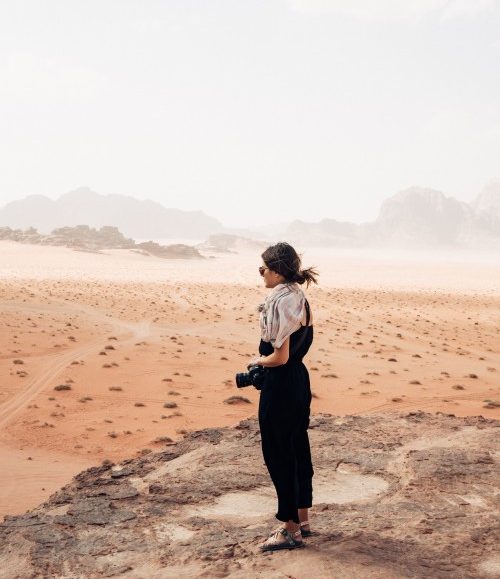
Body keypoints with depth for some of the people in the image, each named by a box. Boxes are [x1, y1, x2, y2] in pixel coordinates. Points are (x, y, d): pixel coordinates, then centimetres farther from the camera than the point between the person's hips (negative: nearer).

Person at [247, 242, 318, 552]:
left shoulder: (281, 301, -21)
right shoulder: (299, 296, 9)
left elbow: (279, 356, -22)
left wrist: (257, 361, -5)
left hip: (280, 386, -10)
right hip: (299, 379, 10)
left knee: (278, 454, 2)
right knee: (298, 448, 17)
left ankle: (292, 529, 12)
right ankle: (302, 519, 30)